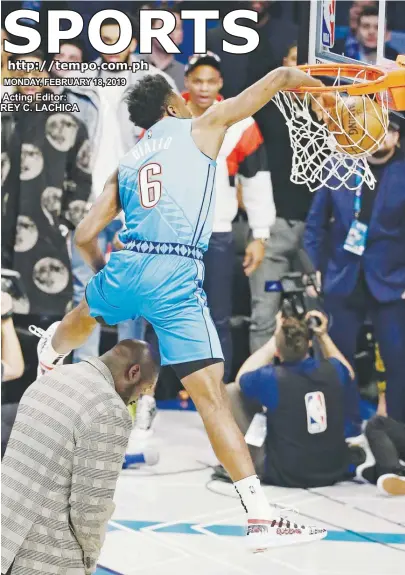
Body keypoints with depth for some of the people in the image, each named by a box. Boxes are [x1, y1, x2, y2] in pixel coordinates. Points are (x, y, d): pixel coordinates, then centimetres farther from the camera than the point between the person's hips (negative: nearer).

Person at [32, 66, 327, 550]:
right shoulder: (202, 127, 10)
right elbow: (278, 78, 13)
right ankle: (260, 518, -11)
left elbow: (85, 235, 19)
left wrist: (102, 271, 39)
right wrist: (317, 83, 33)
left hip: (127, 269, 5)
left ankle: (49, 352, 74)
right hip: (178, 280, -5)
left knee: (83, 315, 40)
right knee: (211, 395, -9)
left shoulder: (126, 163, 21)